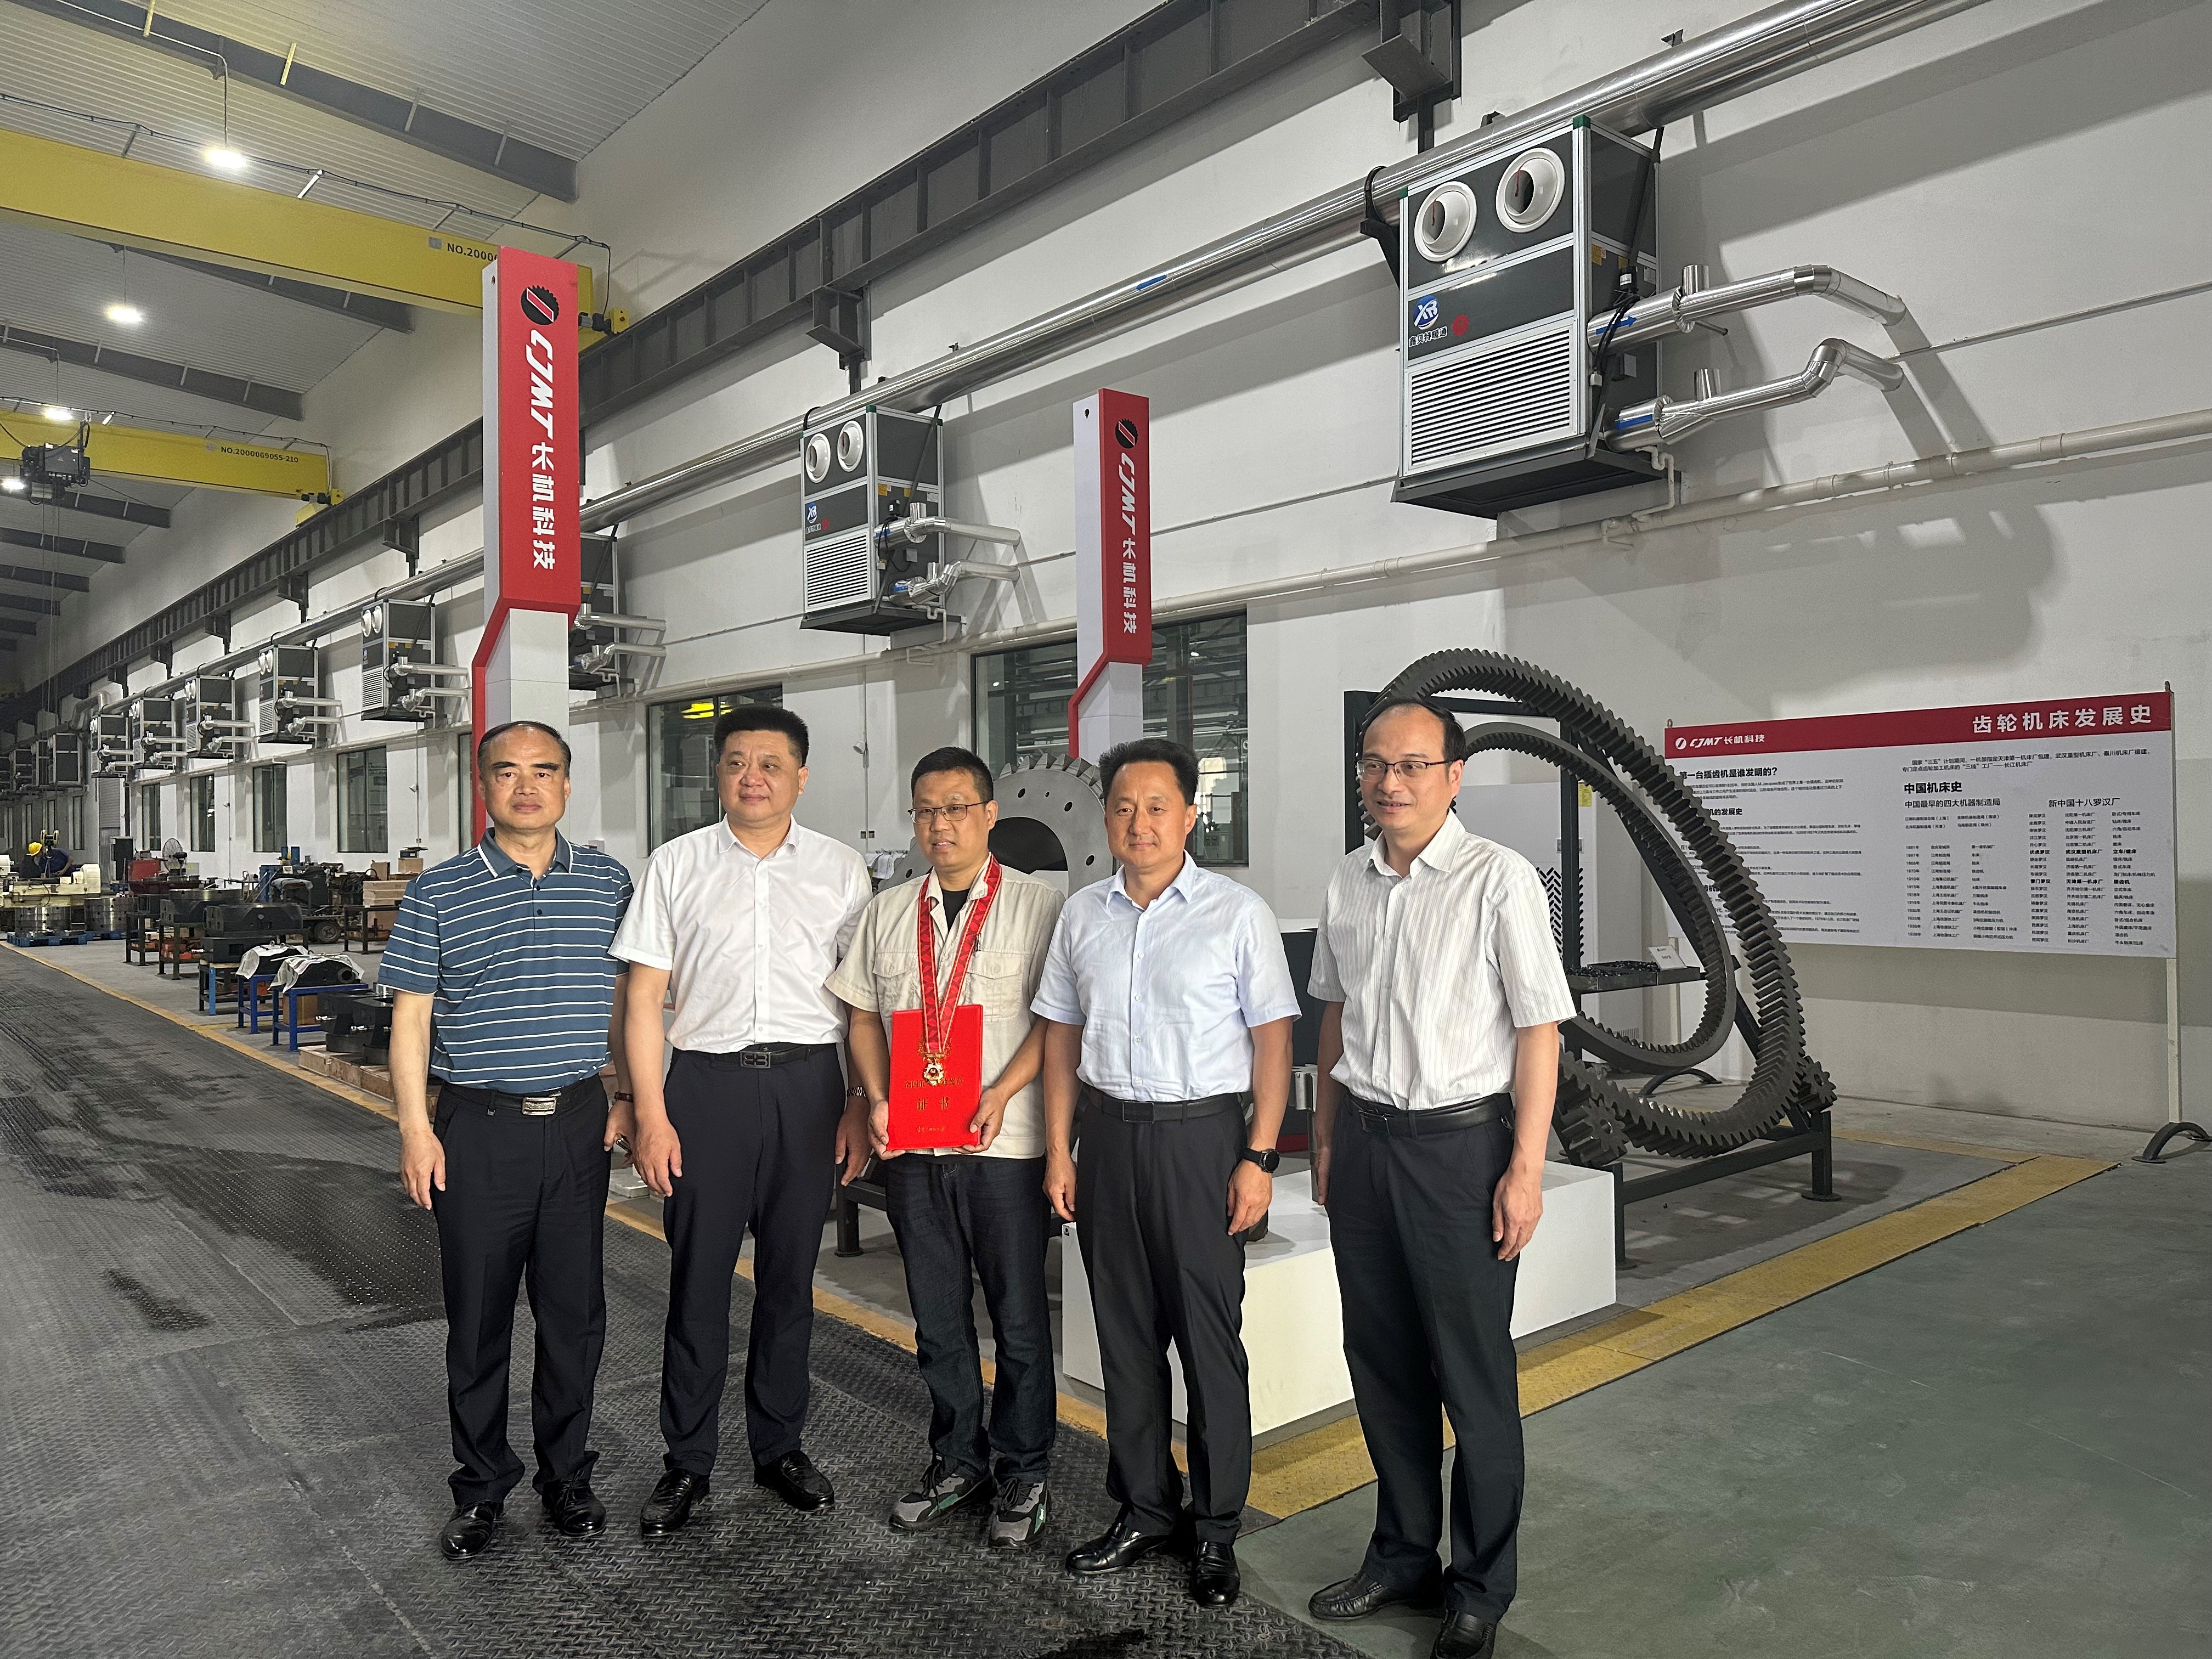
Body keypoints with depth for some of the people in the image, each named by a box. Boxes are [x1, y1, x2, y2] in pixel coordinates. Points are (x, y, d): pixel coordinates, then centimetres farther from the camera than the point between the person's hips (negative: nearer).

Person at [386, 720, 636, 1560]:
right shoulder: (437, 893, -1)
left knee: (575, 1312, 10)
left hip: (578, 1122, 2)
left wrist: (626, 1095, 6)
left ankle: (567, 1476, 29)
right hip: (478, 1128, -1)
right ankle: (481, 1490, 27)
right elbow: (411, 1017, 1)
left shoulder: (609, 882, 5)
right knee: (478, 1318, 9)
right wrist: (416, 1126, -5)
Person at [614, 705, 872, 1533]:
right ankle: (687, 1463, 21)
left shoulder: (840, 868, 5)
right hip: (707, 1082, -1)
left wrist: (861, 1106, 1)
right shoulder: (676, 866, 3)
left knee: (790, 1274, 11)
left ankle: (780, 1446, 28)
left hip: (808, 1083, 1)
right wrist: (651, 1116, -4)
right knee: (698, 1277, 4)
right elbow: (645, 999, 2)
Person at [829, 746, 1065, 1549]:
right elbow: (864, 1015, 14)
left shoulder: (1036, 904, -4)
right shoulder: (887, 911, 11)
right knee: (937, 1317, 16)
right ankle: (957, 1461, 33)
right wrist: (878, 1099, -1)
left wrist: (1001, 1094, -18)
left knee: (1019, 1318, 6)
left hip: (1004, 1145, -4)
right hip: (911, 1147, 4)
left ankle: (1023, 1474, 24)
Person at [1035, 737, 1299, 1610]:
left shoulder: (1237, 913, -4)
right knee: (1125, 1333, 12)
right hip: (1110, 1134, 4)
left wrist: (1259, 1156, -9)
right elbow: (1062, 1034, 12)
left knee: (1210, 1337, 3)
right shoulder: (1082, 915, 8)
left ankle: (1215, 1530, 18)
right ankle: (1144, 1511, 28)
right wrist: (1058, 1149, 8)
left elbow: (1271, 1039, -4)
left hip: (1202, 1135, -4)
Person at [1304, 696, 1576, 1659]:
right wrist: (1326, 1136, 15)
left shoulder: (1499, 880, -12)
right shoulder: (1347, 884, 6)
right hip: (1363, 1139, 6)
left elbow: (1539, 1029, -12)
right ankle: (1403, 1556, 35)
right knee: (1381, 1362, 16)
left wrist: (1525, 1168, -14)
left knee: (1473, 1377, 6)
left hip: (1459, 1143, -5)